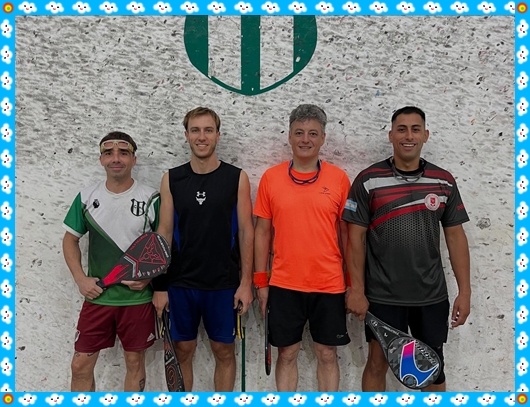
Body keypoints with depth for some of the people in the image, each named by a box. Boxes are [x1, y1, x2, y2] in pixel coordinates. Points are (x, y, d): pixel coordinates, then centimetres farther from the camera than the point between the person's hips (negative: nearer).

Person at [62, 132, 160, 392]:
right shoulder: (86, 198, 0)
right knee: (81, 365, 8)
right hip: (97, 296, 2)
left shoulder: (151, 199, -7)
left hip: (138, 298, -2)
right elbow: (70, 239, 9)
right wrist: (80, 279, -3)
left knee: (135, 362, 12)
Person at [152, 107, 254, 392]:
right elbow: (164, 233, 2)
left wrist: (246, 282, -6)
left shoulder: (237, 178, -2)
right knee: (182, 350, 12)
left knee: (224, 351, 10)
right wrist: (159, 285, -1)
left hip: (223, 284, -1)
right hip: (180, 283, 1)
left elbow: (246, 232, -2)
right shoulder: (171, 179, 2)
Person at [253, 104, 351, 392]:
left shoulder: (338, 178, -1)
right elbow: (263, 231, 4)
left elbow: (346, 233, 4)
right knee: (287, 354, 12)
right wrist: (261, 281, 2)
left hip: (329, 285, 0)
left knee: (327, 355, 12)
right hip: (284, 285, 0)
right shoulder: (271, 177, 0)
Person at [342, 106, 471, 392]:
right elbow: (355, 237, -5)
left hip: (432, 296, 3)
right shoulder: (368, 180, -6)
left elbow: (455, 236, 6)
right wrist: (356, 289, -8)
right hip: (382, 296, -2)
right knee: (377, 364, 9)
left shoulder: (444, 182, 3)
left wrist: (464, 291, 2)